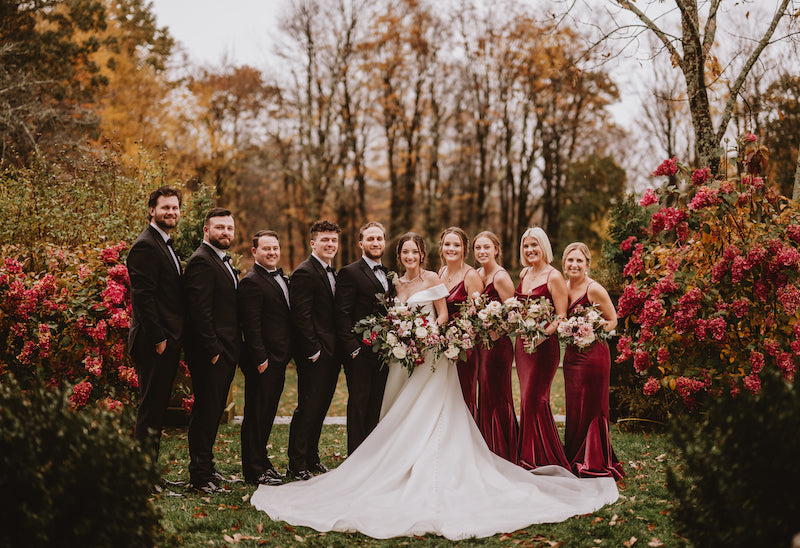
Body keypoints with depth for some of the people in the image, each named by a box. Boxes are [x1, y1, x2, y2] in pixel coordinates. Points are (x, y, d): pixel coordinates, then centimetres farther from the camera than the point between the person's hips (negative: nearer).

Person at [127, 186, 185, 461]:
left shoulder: (166, 245, 18)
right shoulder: (145, 246, -13)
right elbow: (143, 296, -20)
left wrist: (172, 338, 16)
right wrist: (158, 338, -20)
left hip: (168, 341, 10)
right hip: (154, 344, -10)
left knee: (157, 407, 14)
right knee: (150, 409, -5)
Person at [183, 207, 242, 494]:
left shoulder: (224, 262, 18)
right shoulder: (201, 261, -14)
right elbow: (200, 311, -20)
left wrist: (232, 350, 16)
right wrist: (213, 350, -21)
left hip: (225, 352, 10)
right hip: (210, 354, -10)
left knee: (213, 411, 15)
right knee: (206, 411, -4)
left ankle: (206, 467, 25)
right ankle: (200, 475, 3)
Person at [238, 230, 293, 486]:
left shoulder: (281, 277, 14)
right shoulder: (252, 282, -15)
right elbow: (251, 325, -19)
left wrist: (285, 354, 16)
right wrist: (261, 359, -20)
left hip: (279, 358, 9)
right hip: (263, 359, -9)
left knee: (268, 412, 17)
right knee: (257, 414, 0)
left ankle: (262, 460, 28)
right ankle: (254, 470, 7)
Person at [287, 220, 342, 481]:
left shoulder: (331, 272, 16)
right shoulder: (304, 273, -13)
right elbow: (301, 316, -18)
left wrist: (338, 349, 13)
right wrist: (314, 350, -19)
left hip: (332, 352, 9)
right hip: (315, 354, -9)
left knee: (321, 407, 15)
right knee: (308, 408, -3)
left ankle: (312, 459, 25)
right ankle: (296, 466, 5)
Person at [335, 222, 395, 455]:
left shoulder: (389, 274, 16)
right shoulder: (350, 273, -6)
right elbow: (342, 315, -11)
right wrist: (353, 348, -17)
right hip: (360, 353, -6)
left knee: (376, 405, 11)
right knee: (359, 403, -1)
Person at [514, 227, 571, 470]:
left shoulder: (553, 277, -10)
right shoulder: (524, 274, 12)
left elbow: (562, 316, -14)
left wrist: (542, 335, -25)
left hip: (544, 346, -7)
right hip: (523, 343, 7)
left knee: (533, 399, -6)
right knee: (529, 399, 10)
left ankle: (542, 458, 5)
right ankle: (529, 458, 18)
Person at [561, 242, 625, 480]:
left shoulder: (594, 290, -13)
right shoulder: (564, 287, 8)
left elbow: (612, 321, -7)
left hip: (593, 354, -7)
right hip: (571, 354, 7)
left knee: (590, 409, 0)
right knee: (574, 409, 13)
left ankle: (594, 463, 11)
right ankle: (575, 460, 24)